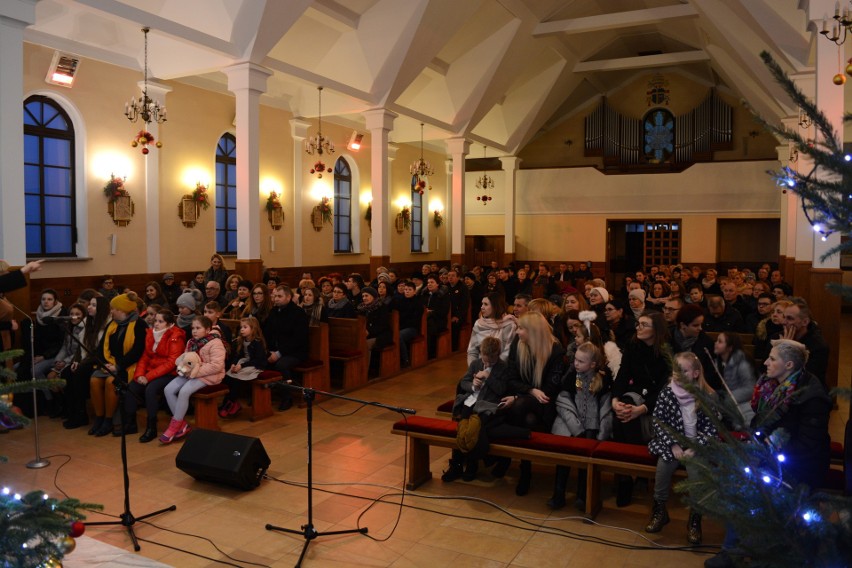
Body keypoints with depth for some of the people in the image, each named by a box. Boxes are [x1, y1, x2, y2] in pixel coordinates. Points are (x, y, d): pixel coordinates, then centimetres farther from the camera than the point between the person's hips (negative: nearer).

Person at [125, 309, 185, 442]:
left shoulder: (175, 337, -13)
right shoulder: (151, 333, 8)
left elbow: (171, 363, -19)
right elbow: (145, 356, 8)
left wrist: (149, 376, -22)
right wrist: (139, 374, -9)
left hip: (169, 374, -7)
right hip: (150, 371, 7)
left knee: (150, 389, -30)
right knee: (131, 387, -15)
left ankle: (151, 428, -17)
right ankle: (130, 423, -1)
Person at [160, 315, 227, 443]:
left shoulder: (215, 343, -15)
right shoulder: (191, 343, 11)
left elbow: (217, 366, -23)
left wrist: (196, 371, -25)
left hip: (207, 376, -8)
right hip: (190, 373, 9)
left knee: (184, 391, -29)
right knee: (168, 389, -10)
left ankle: (175, 425, -12)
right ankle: (182, 423, -3)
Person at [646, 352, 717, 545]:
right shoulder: (667, 393, -5)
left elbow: (711, 429, -6)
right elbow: (658, 422, -2)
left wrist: (694, 449, -17)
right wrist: (673, 445, -13)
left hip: (697, 446, -1)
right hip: (671, 443, 1)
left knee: (697, 478, -20)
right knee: (663, 469, -20)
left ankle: (694, 522, 5)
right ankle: (659, 513, 5)